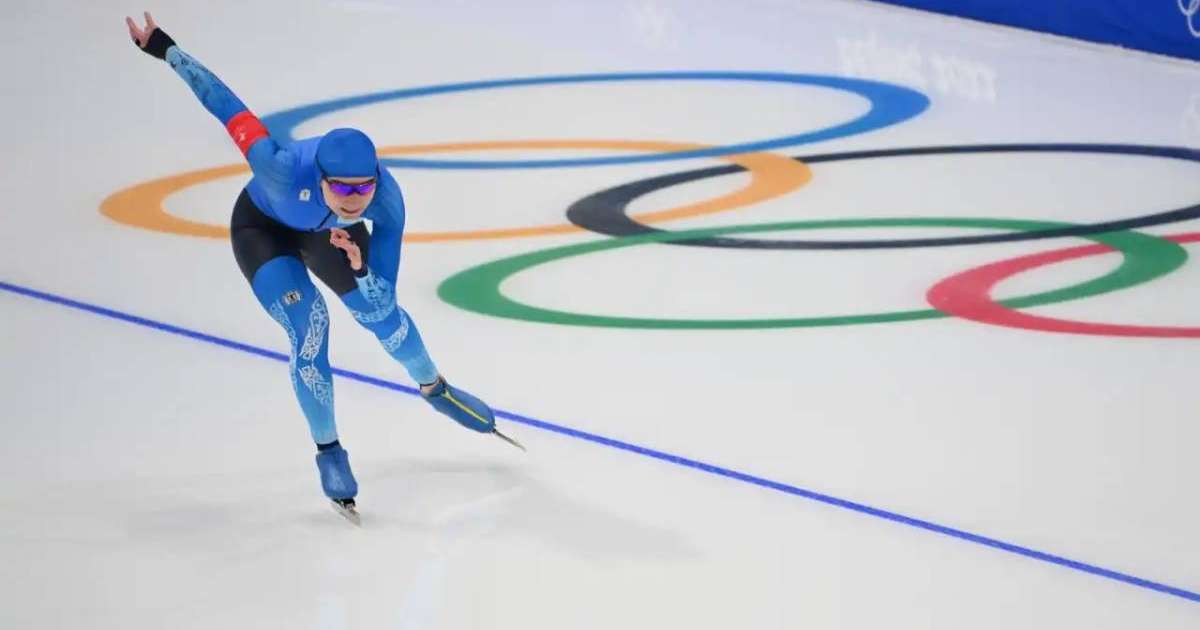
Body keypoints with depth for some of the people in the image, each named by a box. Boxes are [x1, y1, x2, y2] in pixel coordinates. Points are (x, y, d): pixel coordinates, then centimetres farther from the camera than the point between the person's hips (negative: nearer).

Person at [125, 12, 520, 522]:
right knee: (308, 327, -18)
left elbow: (381, 301, -31)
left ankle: (435, 390, 43)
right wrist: (164, 49, -27)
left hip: (325, 232, 3)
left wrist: (360, 271, -52)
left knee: (382, 314, 10)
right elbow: (227, 106, -34)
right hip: (262, 228, -3)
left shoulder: (387, 200, -37)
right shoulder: (286, 170, -46)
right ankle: (328, 452, 3)